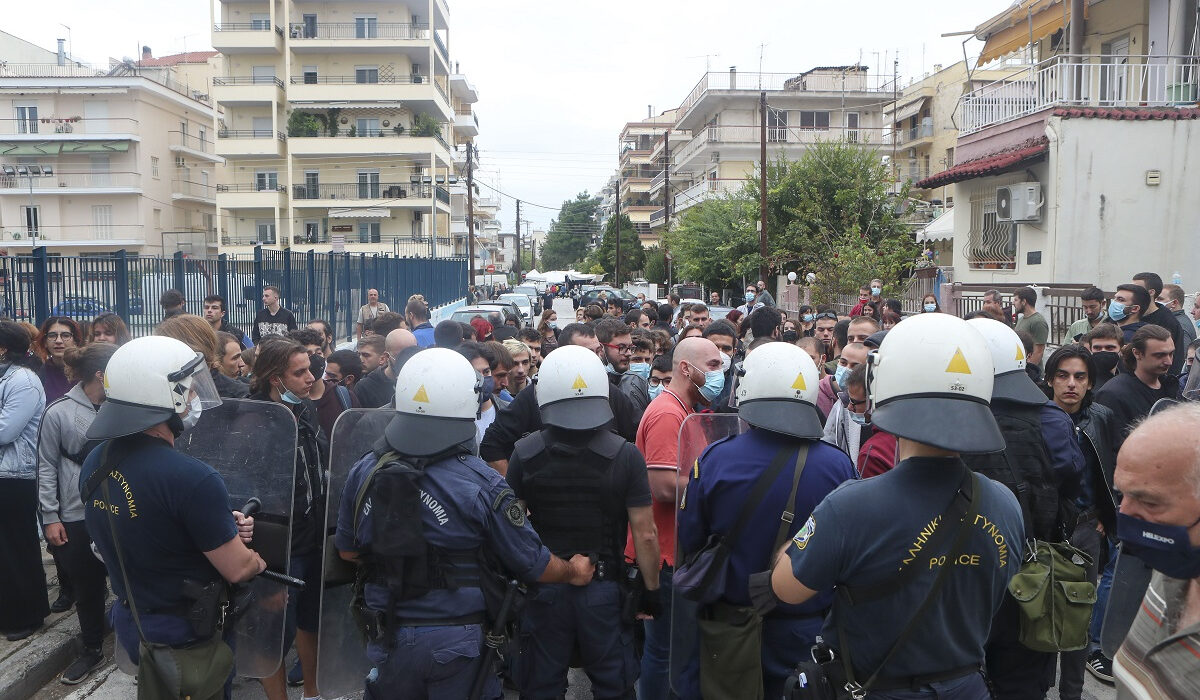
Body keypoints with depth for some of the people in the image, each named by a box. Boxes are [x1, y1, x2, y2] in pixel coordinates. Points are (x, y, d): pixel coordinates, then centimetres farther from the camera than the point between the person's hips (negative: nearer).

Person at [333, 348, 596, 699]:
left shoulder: (363, 473, -8)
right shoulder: (483, 486, -20)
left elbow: (347, 551, 7)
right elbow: (534, 566, -11)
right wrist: (574, 571, 10)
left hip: (391, 639, 4)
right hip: (458, 643, -3)